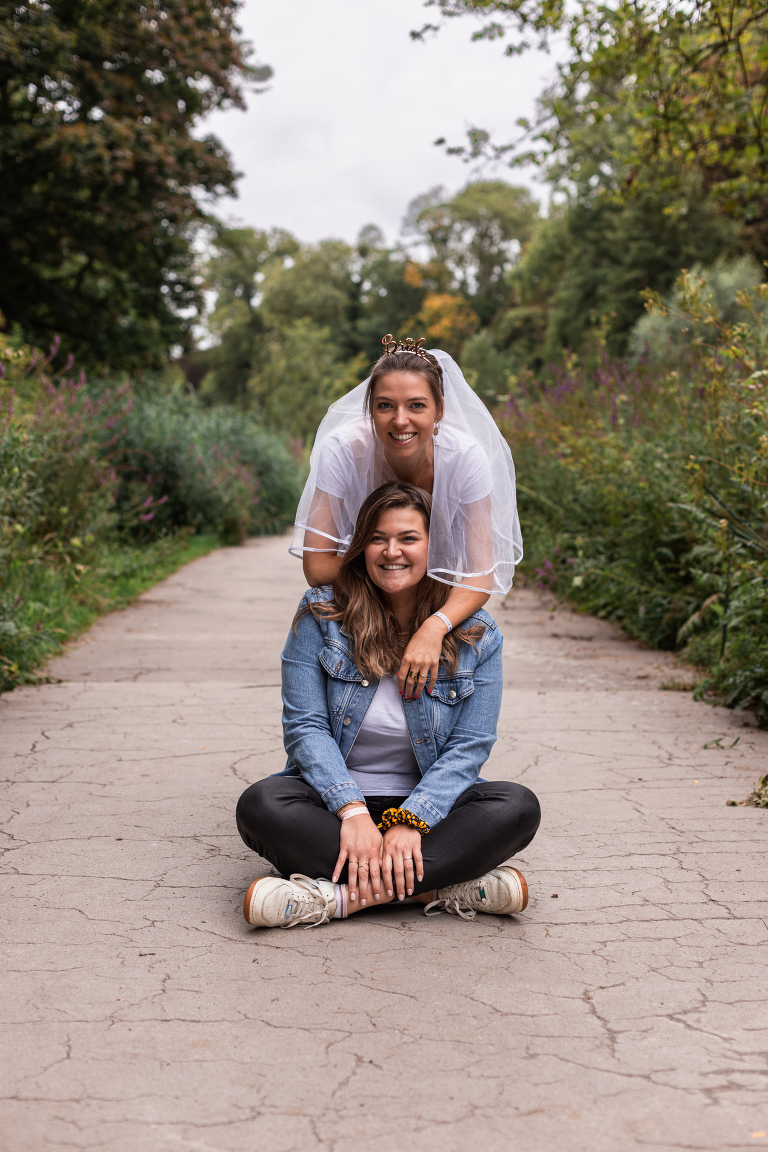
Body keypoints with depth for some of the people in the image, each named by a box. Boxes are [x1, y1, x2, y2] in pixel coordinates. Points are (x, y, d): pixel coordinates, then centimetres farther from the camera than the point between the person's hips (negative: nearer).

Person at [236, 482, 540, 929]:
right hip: (332, 801, 0)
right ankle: (447, 887, -32)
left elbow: (469, 746, -6)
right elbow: (305, 726, -8)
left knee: (519, 807, -27)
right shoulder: (321, 613, -3)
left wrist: (410, 821, -22)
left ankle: (335, 896, -33)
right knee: (260, 806, -31)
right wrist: (352, 811, -24)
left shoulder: (477, 635, -1)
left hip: (428, 804, 1)